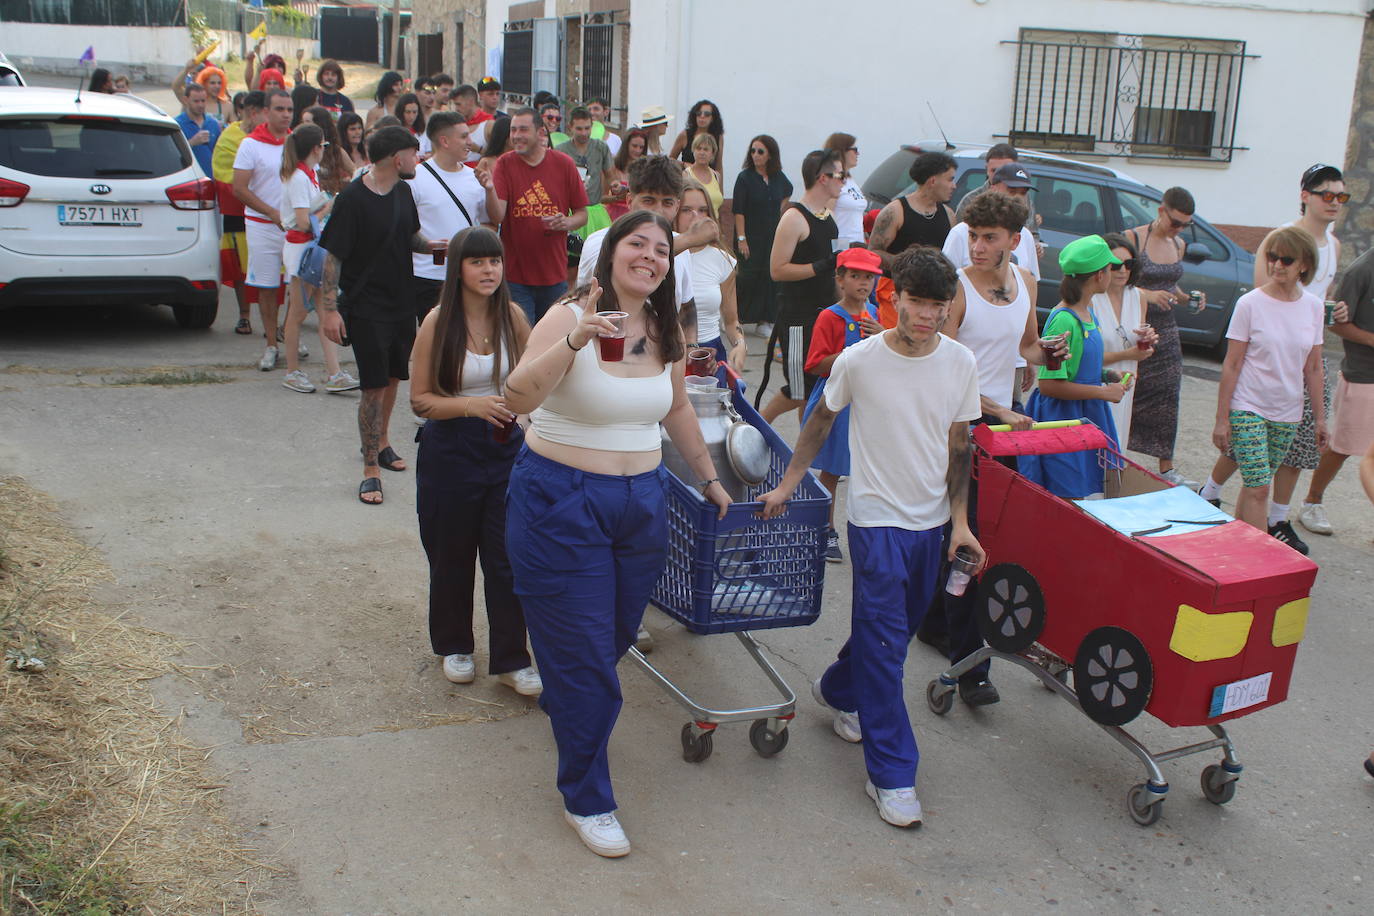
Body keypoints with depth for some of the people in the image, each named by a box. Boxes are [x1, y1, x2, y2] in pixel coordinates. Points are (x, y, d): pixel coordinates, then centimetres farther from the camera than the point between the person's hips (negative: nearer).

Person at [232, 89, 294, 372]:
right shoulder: (251, 144, -4)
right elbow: (239, 189, -7)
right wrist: (273, 213, -14)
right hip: (262, 225, -3)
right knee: (266, 286, 2)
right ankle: (271, 345, 11)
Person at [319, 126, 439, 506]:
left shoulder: (402, 191, 6)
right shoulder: (353, 199, -17)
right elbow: (333, 256, -15)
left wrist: (429, 244, -3)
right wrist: (329, 308, -18)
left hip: (401, 301, 7)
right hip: (366, 307, -7)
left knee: (393, 377, 18)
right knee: (374, 387, -7)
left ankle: (381, 441, 38)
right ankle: (371, 468, 1)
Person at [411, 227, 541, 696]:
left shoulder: (513, 316, -2)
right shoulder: (438, 324, -12)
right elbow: (420, 399, -12)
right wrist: (472, 405, -24)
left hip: (506, 447, 2)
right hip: (450, 451, -2)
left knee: (508, 556, 1)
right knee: (453, 556, 12)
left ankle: (511, 659, 13)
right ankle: (454, 645, 34)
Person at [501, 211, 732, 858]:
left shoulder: (667, 333, 4)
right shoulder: (570, 319, -15)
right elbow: (517, 399, -29)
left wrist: (708, 477, 26)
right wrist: (573, 342, -42)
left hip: (641, 504, 6)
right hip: (561, 503, -6)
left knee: (618, 633, 19)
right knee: (584, 656, 0)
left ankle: (562, 702, 53)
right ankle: (585, 799, 18)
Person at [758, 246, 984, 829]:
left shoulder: (960, 363, -3)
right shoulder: (859, 361, -13)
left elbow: (959, 446, 6)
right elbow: (821, 421, 3)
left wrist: (959, 520, 4)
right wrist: (786, 486, 2)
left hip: (932, 522, 4)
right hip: (878, 518, -4)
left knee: (897, 628, 17)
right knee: (885, 639, -6)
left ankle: (838, 691, 45)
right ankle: (891, 773, 1)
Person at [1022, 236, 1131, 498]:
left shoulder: (1087, 313, 9)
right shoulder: (1064, 320, -20)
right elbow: (1049, 385, -23)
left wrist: (1107, 376, 7)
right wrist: (1104, 392, -17)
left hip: (1087, 417, 9)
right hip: (1063, 420, -9)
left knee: (1076, 501, 13)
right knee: (1069, 501, -5)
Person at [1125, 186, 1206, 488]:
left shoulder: (1178, 245, 11)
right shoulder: (1133, 238, -10)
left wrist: (1187, 298, 2)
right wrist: (1146, 294, -28)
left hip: (1167, 333, 6)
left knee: (1167, 401, 5)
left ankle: (1166, 469, 11)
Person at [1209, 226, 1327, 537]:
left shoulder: (1313, 307, 3)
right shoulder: (1250, 304, -9)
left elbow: (1313, 368, 10)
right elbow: (1232, 365, -7)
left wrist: (1319, 417, 9)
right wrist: (1222, 419, -8)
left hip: (1287, 414, 4)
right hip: (1248, 409, -4)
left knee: (1255, 485, 10)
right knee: (1258, 488, -9)